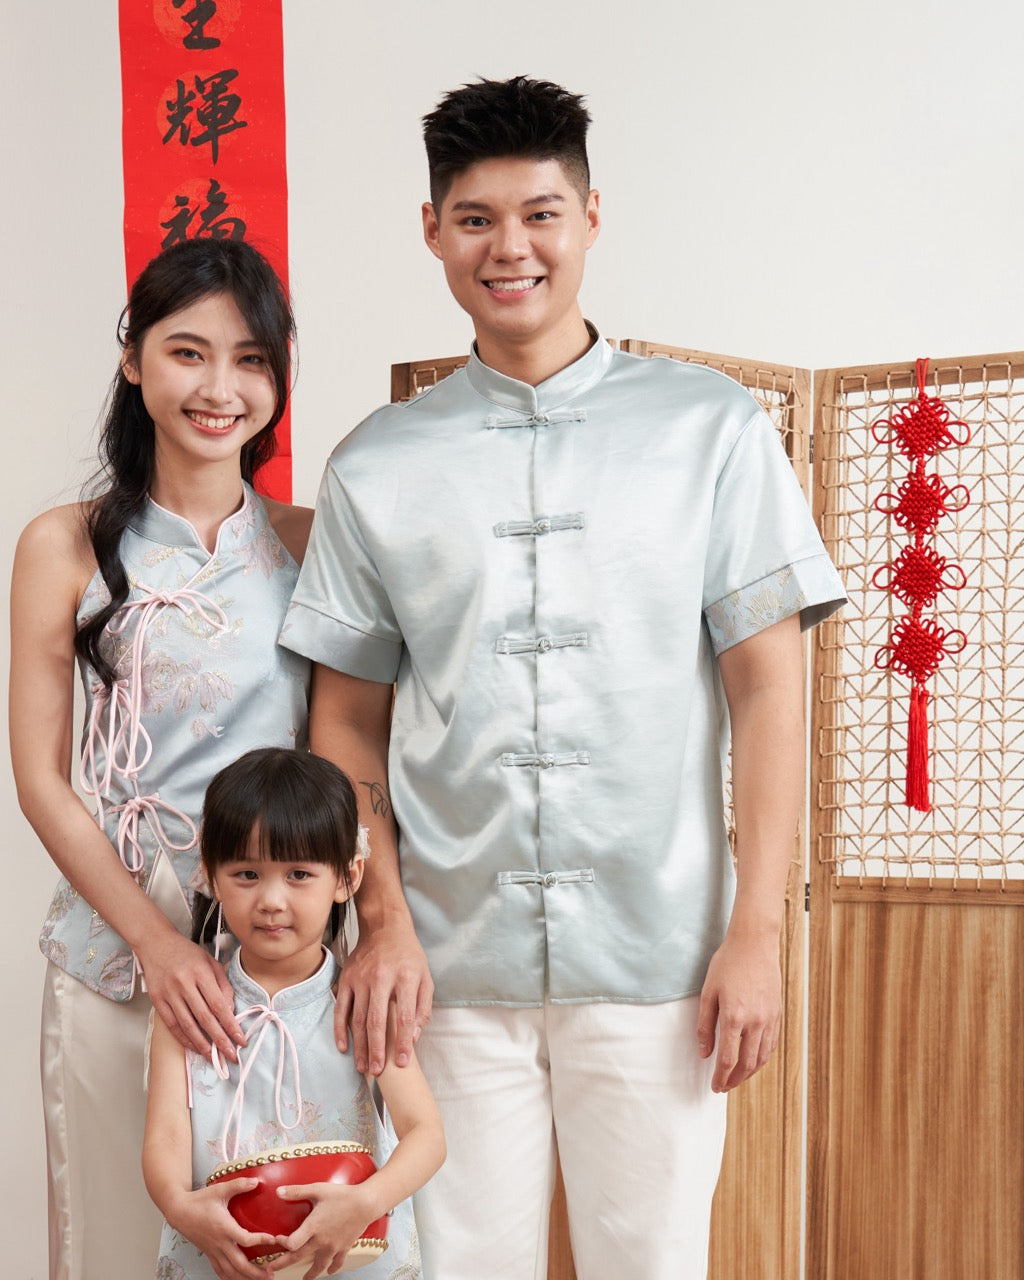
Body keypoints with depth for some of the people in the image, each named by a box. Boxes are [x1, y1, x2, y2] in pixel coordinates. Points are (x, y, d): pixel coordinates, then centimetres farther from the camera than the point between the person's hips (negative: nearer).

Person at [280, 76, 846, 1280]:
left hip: (655, 955, -1)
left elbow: (768, 689, 1)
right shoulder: (374, 466, 7)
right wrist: (382, 921, -3)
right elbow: (348, 721, 9)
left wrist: (755, 931, -5)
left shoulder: (711, 428, 3)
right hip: (451, 963, 1)